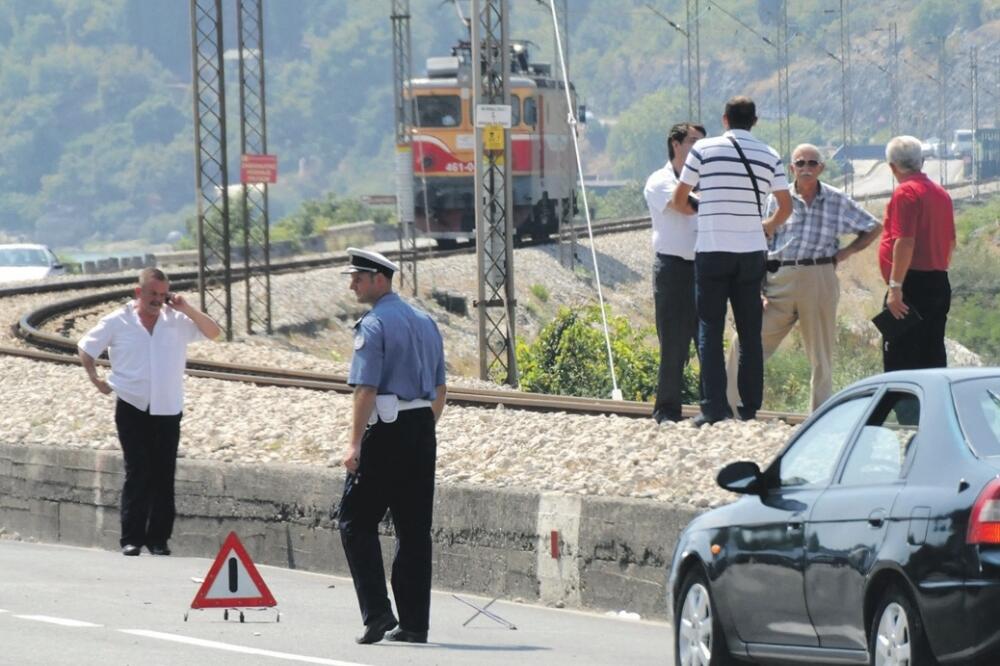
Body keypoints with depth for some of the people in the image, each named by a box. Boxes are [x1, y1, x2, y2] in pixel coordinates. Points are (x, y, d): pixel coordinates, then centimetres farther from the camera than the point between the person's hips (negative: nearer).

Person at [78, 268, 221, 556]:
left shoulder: (177, 321, 4)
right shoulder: (117, 322, 0)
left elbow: (213, 332, 0)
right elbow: (85, 347, 11)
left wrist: (186, 309, -10)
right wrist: (95, 379, 3)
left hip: (168, 411, 2)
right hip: (132, 410, -2)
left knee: (163, 476, 3)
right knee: (137, 473, -6)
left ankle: (158, 538, 9)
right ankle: (132, 538, -3)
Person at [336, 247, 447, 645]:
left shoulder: (373, 325, -10)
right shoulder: (425, 322, 15)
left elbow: (366, 389, -16)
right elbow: (440, 389, 18)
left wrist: (355, 444, -16)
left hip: (386, 431, -7)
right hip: (423, 432, 7)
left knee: (356, 521, 0)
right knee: (414, 528, 8)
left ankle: (376, 611, -11)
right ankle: (414, 623, 7)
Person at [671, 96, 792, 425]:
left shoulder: (704, 149, -1)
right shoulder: (768, 156, 5)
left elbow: (679, 200, 5)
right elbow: (786, 206, 8)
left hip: (712, 250, -2)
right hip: (751, 251, 2)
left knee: (710, 330, 0)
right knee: (750, 332, 9)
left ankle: (714, 406, -9)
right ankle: (750, 407, 7)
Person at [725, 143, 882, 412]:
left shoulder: (838, 201, 7)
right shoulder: (778, 199, 6)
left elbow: (873, 228, 18)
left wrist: (843, 254, 6)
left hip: (820, 281, 0)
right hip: (781, 279, 0)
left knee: (821, 355, 5)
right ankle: (725, 407, -5)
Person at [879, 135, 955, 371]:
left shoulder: (905, 193, -12)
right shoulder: (941, 194, 15)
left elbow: (905, 242, -20)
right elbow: (950, 243, 22)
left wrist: (895, 287, -20)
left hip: (913, 283, -9)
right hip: (940, 284, 9)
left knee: (899, 359, -9)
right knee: (933, 355, 11)